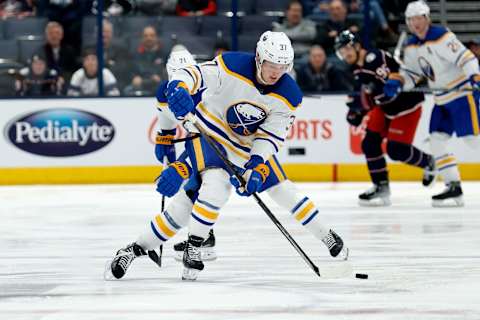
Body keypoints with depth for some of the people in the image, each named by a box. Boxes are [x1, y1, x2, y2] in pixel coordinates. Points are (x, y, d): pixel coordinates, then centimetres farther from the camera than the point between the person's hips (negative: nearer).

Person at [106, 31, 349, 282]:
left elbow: (270, 136, -14)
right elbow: (193, 75, -29)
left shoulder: (289, 96, -15)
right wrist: (178, 88, -52)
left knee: (283, 190, 9)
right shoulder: (233, 66, -26)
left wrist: (256, 168, -28)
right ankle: (192, 249, -21)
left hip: (249, 145, 5)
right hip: (209, 131, -5)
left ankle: (327, 237, 29)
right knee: (217, 183, -31)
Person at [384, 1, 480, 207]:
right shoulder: (411, 47, 8)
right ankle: (454, 188, 6)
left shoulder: (441, 37, -18)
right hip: (442, 100, 9)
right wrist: (396, 82, -6)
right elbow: (410, 73, 14)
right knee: (437, 140, 2)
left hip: (463, 93, -9)